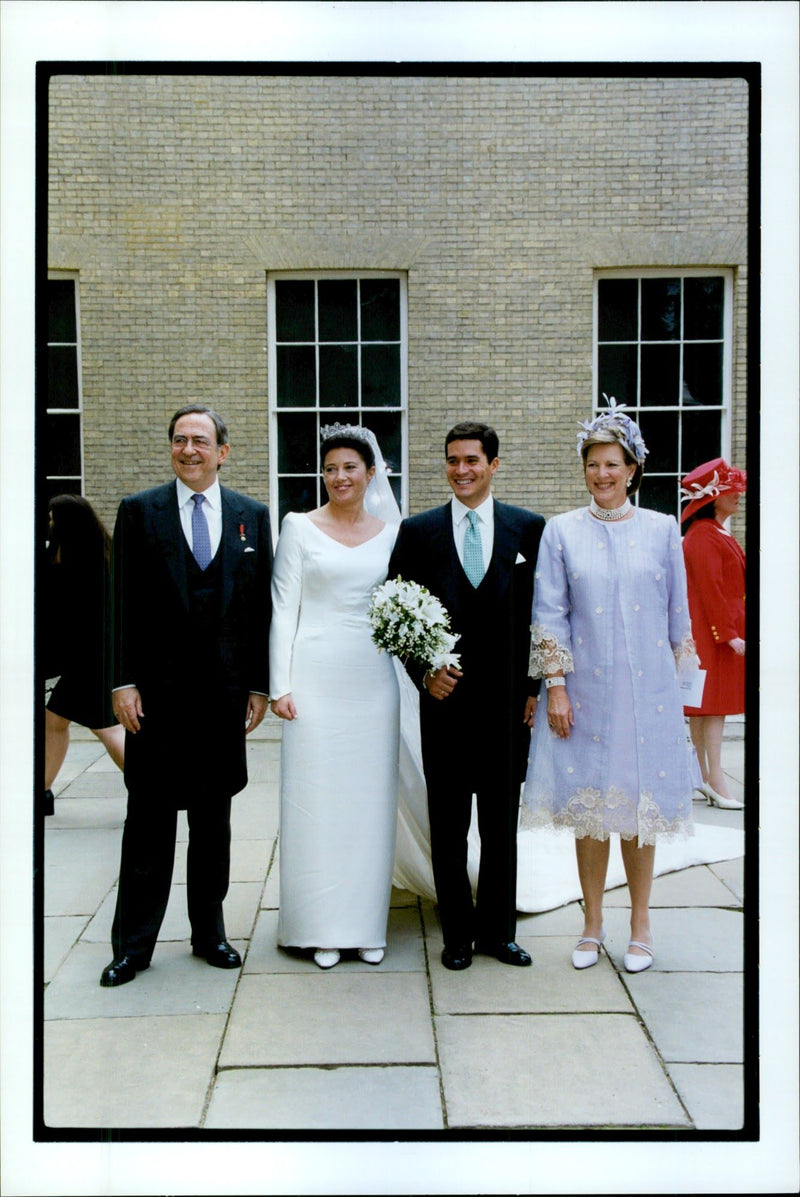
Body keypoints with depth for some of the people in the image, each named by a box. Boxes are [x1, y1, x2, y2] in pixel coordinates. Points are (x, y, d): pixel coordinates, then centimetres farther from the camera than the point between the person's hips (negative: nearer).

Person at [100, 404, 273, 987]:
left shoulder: (252, 515, 6)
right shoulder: (139, 511, 2)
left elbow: (262, 605, 6)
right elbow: (125, 604, -1)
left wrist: (259, 685, 3)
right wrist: (124, 682, -7)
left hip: (224, 691, 2)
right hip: (157, 692, -1)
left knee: (214, 820, 13)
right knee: (149, 821, 6)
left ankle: (210, 932, 28)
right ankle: (133, 945, 19)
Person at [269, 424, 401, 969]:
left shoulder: (392, 531, 8)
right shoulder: (300, 527, 2)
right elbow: (284, 609, 0)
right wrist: (280, 685, -6)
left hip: (373, 680, 2)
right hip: (315, 678, -2)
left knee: (371, 800, 7)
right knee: (315, 798, 3)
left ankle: (367, 924, 21)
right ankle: (322, 928, 17)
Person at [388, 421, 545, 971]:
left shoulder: (529, 528, 4)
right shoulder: (418, 531, 3)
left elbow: (542, 612, 3)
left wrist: (534, 686, -1)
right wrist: (424, 673, -8)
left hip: (508, 699, 0)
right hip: (445, 697, 0)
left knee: (502, 823, 12)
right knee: (448, 827, 9)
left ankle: (497, 930, 28)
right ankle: (458, 933, 24)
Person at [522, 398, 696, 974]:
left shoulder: (662, 528, 4)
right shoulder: (562, 531, 1)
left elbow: (678, 613, 8)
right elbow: (549, 615, 0)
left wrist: (677, 677, 7)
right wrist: (555, 687, -6)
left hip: (647, 689, 0)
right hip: (584, 689, 0)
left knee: (639, 802, 7)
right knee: (589, 804, 7)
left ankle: (640, 924, 24)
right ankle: (593, 925, 23)